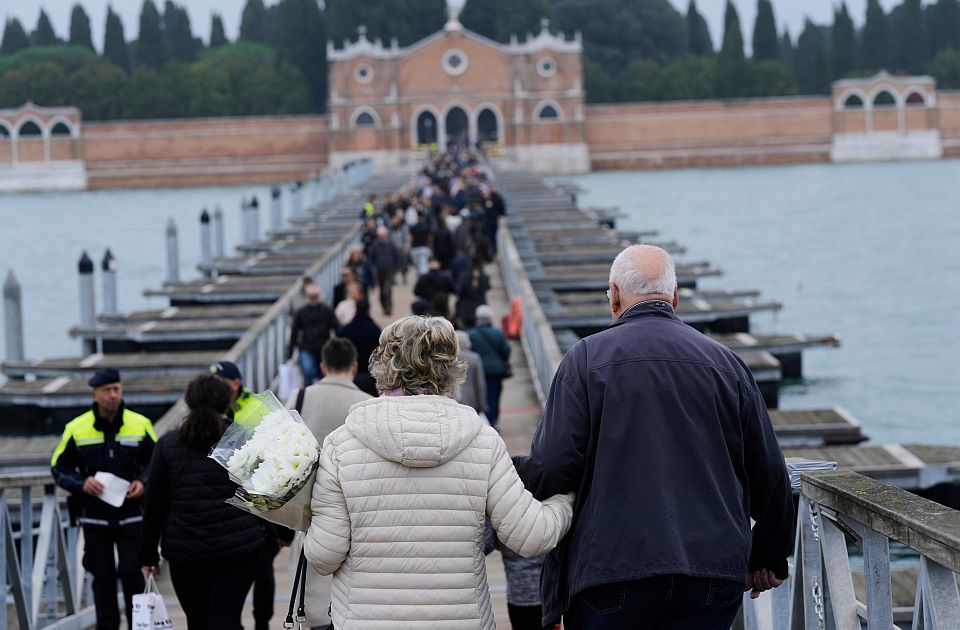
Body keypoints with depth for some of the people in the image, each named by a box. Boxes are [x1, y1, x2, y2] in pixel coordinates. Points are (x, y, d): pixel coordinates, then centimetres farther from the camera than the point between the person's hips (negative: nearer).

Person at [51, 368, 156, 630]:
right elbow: (59, 467, 4)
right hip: (94, 517, 1)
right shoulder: (76, 428, -3)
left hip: (131, 515, -1)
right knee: (102, 577, 8)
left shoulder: (140, 424, -1)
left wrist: (143, 482, -9)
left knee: (131, 573, -5)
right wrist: (81, 483, -14)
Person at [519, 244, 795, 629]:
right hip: (714, 576, 3)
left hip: (611, 565, -3)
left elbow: (549, 466, -10)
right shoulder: (726, 363, 9)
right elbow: (770, 472, 12)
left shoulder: (587, 358, -2)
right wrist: (768, 559, 26)